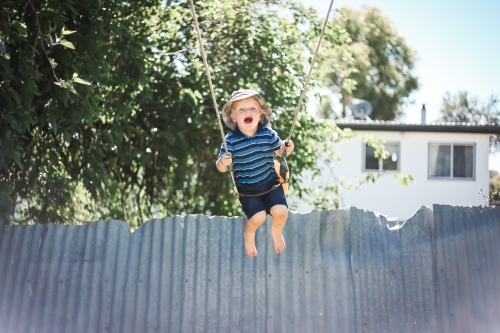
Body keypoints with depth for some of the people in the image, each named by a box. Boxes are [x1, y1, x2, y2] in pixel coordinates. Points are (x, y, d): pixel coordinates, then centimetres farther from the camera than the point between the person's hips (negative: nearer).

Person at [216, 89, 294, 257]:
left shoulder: (268, 134, -7)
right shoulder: (231, 140, -14)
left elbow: (279, 151, 9)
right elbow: (221, 168, -8)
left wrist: (287, 148, -13)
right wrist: (223, 162, -31)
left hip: (270, 182, 2)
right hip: (247, 188, -2)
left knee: (281, 211, -15)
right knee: (258, 217, -18)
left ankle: (276, 232, 24)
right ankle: (249, 235, 21)